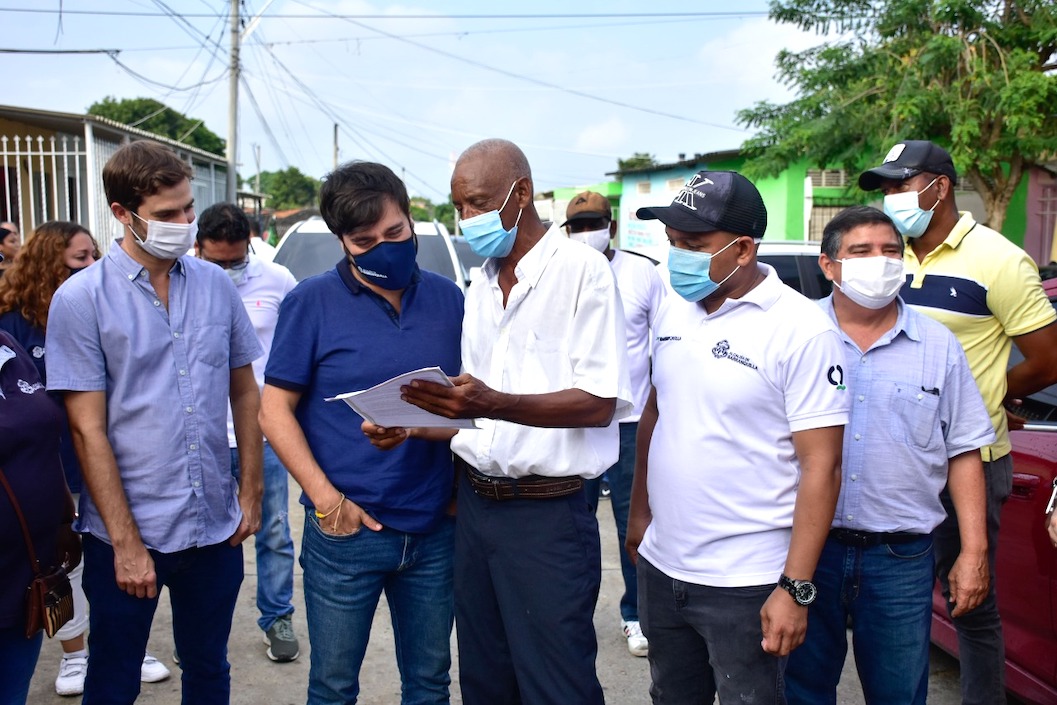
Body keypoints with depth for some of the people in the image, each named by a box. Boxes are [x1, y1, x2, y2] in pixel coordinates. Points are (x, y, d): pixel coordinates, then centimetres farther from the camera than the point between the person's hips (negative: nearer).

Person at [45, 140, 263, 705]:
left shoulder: (216, 285, 1)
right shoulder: (81, 299, -10)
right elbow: (88, 430, -11)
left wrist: (251, 491, 5)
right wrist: (126, 543, -12)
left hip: (215, 526, 3)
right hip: (125, 533, -3)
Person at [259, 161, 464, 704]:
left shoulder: (447, 298, 4)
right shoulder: (311, 302, -4)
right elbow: (275, 410, -5)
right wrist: (325, 497, -14)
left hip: (435, 531, 3)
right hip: (345, 532, -2)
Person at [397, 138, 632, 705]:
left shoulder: (581, 269, -10)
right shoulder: (480, 286, 13)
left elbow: (599, 403, -17)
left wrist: (495, 404, -30)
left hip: (548, 514, -7)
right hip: (475, 504, 7)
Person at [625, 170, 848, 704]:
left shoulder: (802, 331, -16)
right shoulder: (673, 310, 4)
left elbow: (821, 466, -16)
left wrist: (795, 589, -17)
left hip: (745, 583, -6)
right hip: (660, 566, 6)